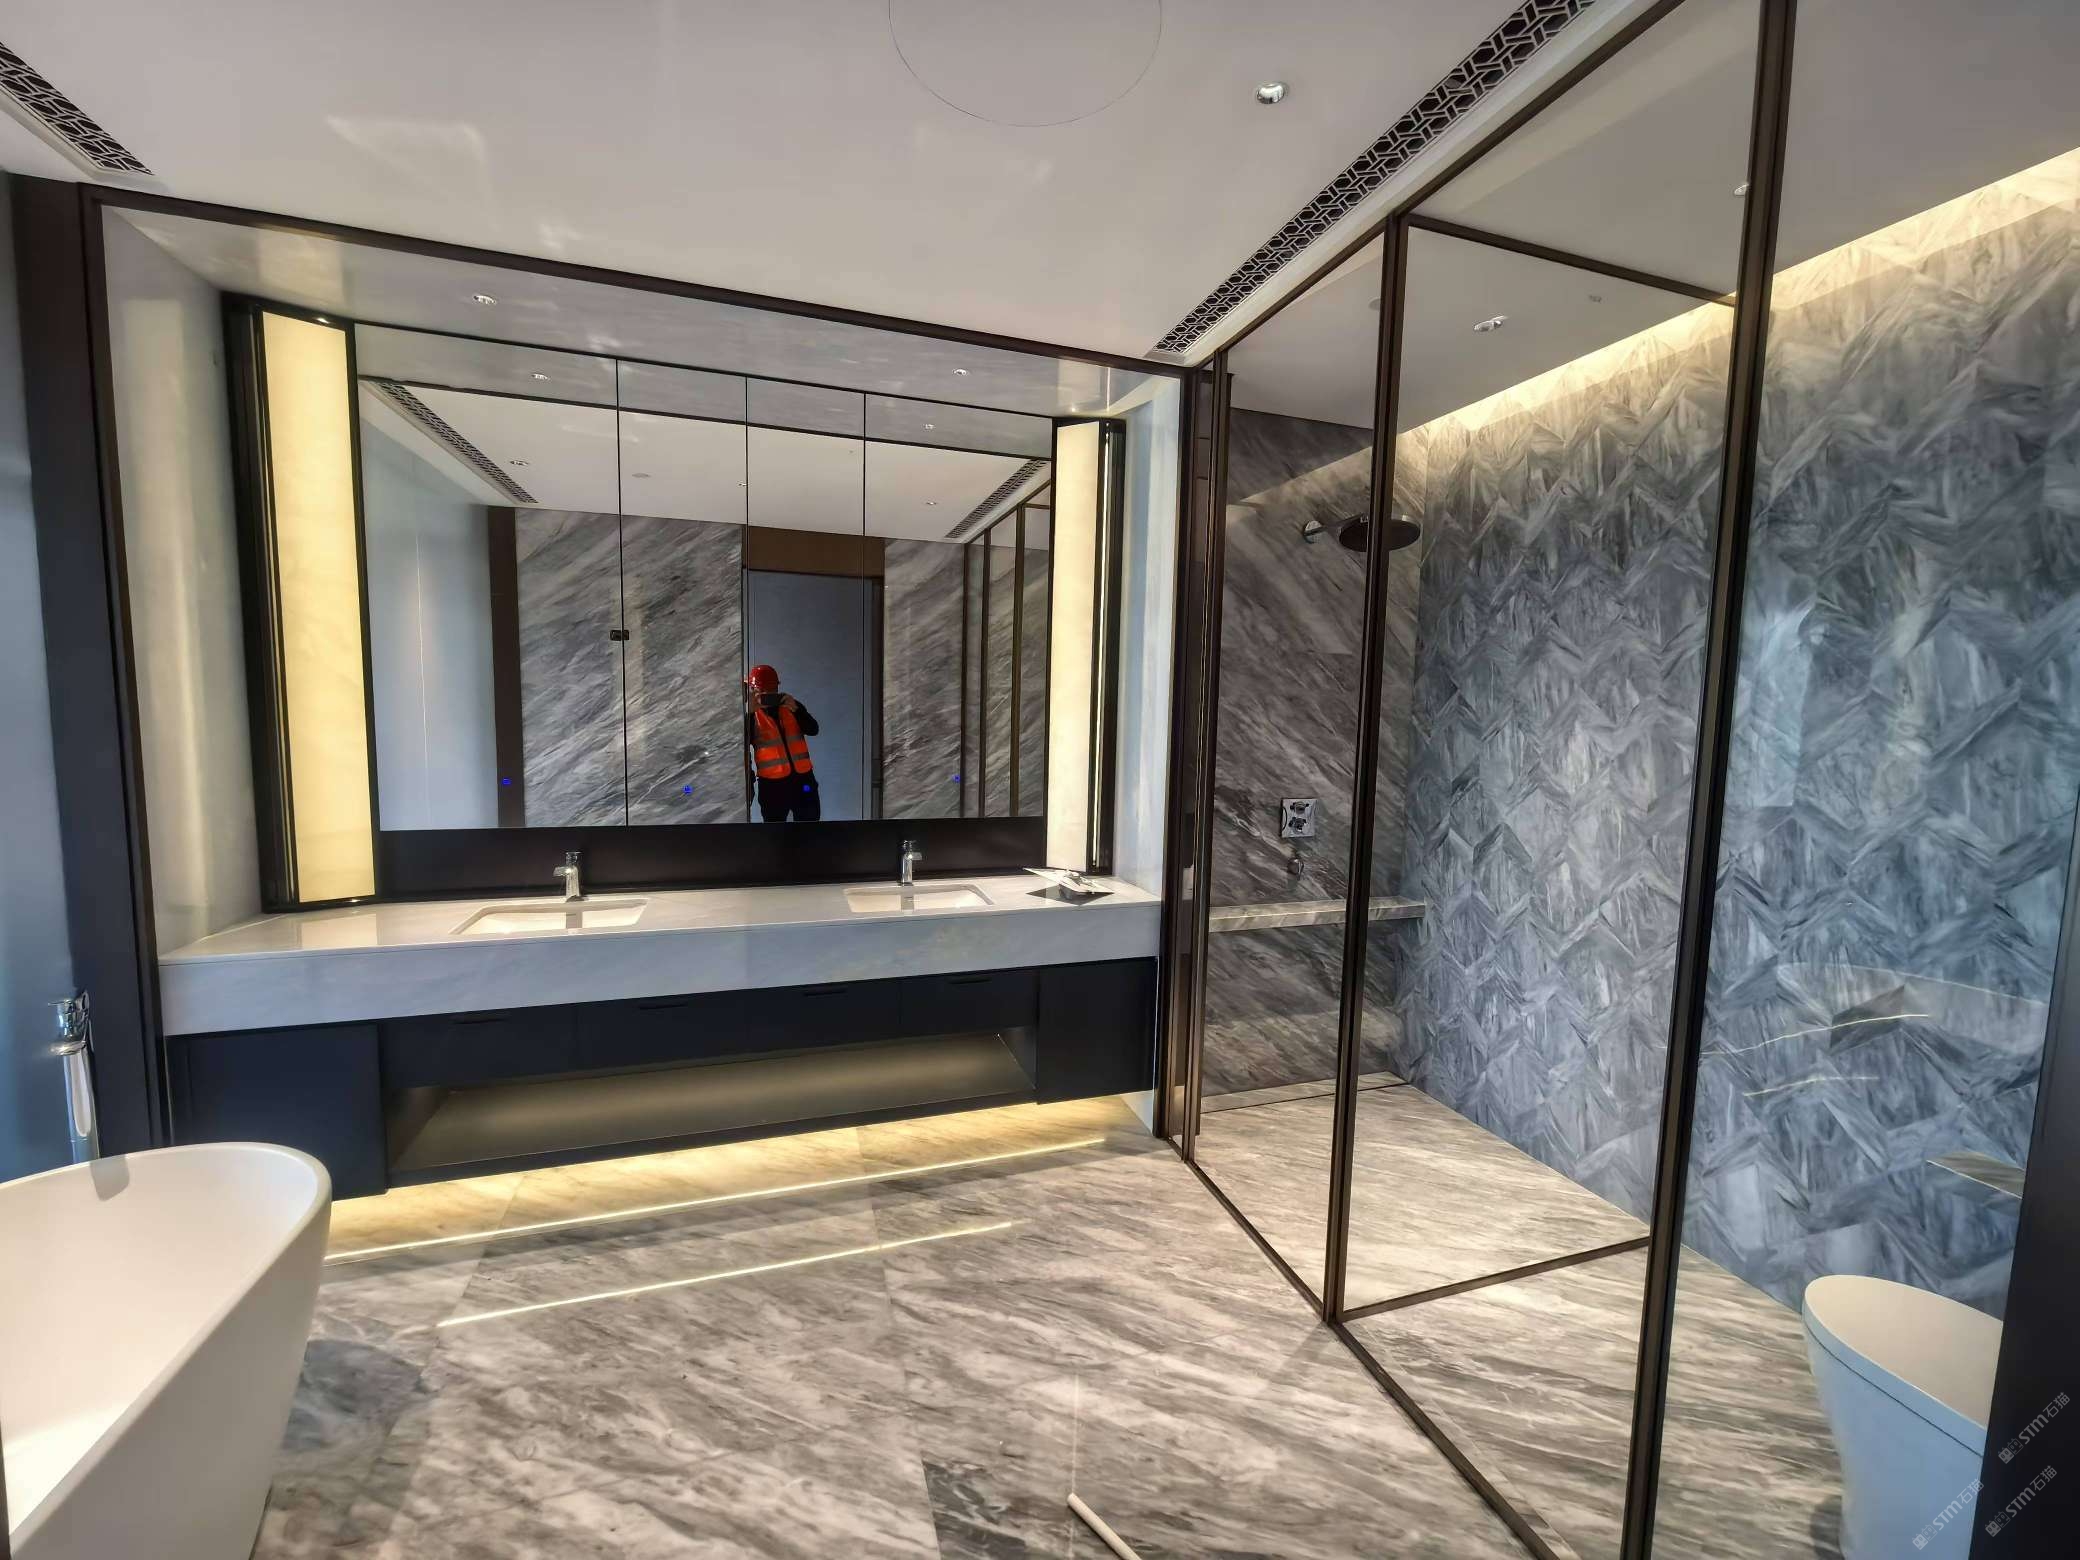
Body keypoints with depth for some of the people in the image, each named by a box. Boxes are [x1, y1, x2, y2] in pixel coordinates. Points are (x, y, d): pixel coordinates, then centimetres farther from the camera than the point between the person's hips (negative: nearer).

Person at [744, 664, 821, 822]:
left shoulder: (791, 705, 7)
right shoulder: (751, 714, -1)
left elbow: (813, 730, -5)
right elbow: (743, 744, -16)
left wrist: (795, 709, -18)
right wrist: (749, 712, -23)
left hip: (802, 777, 2)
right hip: (771, 783, -2)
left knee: (809, 819, 10)